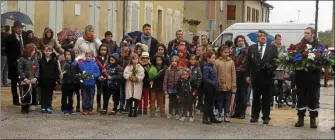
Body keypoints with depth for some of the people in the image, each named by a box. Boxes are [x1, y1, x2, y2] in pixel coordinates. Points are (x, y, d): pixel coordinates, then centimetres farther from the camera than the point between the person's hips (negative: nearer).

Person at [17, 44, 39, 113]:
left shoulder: (35, 60, 10)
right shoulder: (22, 60, -2)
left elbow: (37, 70, 6)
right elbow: (20, 70, -6)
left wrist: (35, 78, -8)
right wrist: (25, 79, -14)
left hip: (33, 81, 4)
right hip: (25, 81, -4)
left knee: (33, 94, 3)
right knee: (26, 94, -8)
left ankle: (32, 106, 13)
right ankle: (24, 108, 3)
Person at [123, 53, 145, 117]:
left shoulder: (140, 67, 4)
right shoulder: (128, 67, 9)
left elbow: (141, 76, -6)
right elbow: (125, 74, -2)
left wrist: (136, 78, -19)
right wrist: (130, 77, -17)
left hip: (137, 85, -1)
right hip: (129, 84, 1)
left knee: (136, 98, -3)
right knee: (130, 99, 1)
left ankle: (135, 111, 5)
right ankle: (130, 111, 9)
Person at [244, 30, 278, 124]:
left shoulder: (272, 49, 6)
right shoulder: (251, 48, 8)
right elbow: (247, 63, 5)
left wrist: (272, 67, -15)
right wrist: (247, 75, -1)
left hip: (267, 77, -1)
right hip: (255, 77, 1)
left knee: (266, 98, 4)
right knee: (255, 97, 7)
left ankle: (266, 117, 10)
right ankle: (254, 116, 14)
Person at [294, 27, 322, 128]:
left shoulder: (319, 46, 3)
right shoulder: (299, 45, 5)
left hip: (313, 76, -1)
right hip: (301, 75, 1)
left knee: (312, 98, 4)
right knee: (301, 97, 6)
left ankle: (313, 119, 11)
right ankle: (300, 118, 14)